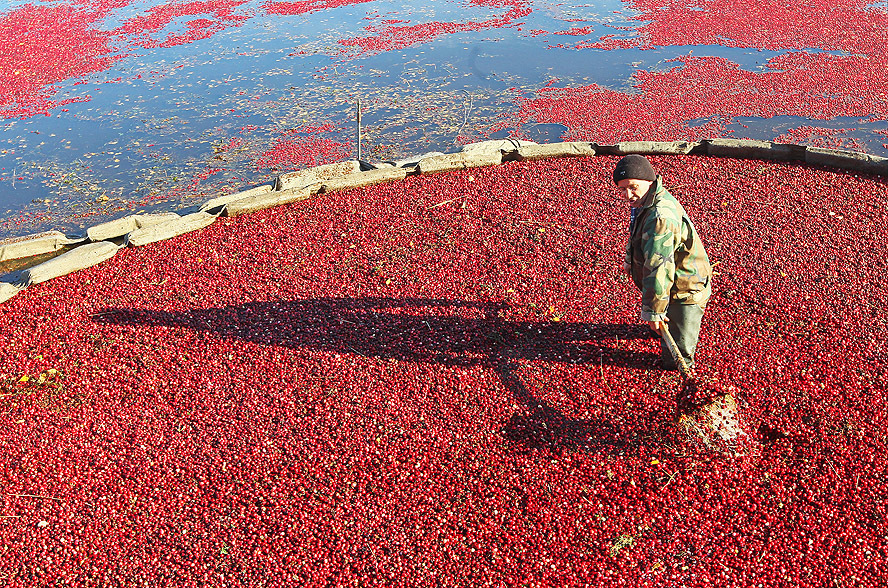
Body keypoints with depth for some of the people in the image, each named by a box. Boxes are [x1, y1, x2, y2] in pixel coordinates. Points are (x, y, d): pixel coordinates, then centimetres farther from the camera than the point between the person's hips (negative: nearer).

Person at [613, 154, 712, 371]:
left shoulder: (660, 217, -37)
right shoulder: (644, 203, -2)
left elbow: (658, 267, -37)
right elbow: (637, 236, 21)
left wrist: (654, 310, -33)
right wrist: (630, 259, 33)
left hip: (684, 292, -10)